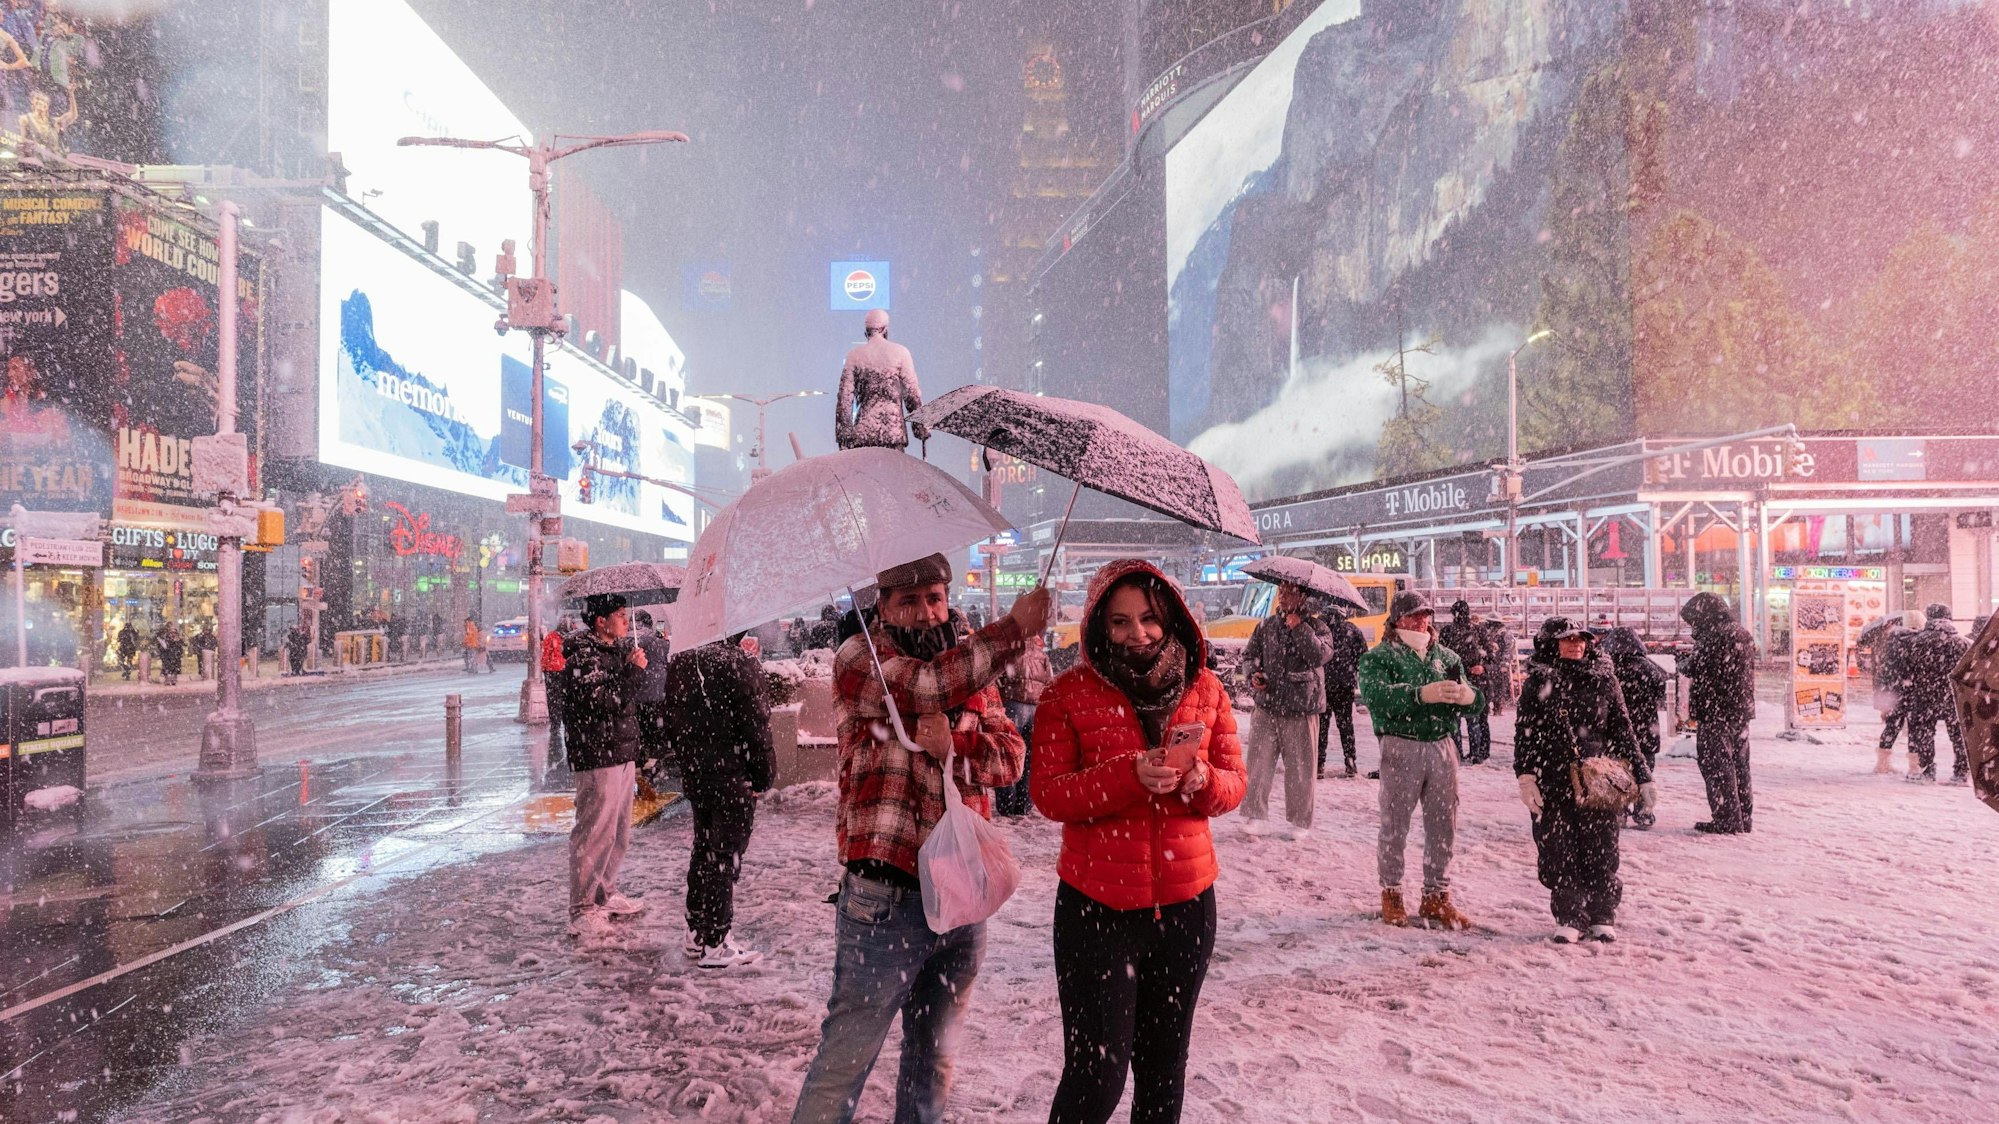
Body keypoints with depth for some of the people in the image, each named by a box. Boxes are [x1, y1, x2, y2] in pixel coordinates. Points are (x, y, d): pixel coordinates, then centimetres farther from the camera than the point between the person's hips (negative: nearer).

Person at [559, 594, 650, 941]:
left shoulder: (617, 649, 15)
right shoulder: (582, 655, -14)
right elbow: (604, 701, -24)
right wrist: (633, 670, -17)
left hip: (622, 753, 10)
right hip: (597, 757, -10)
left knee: (619, 831, 17)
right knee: (594, 831, -7)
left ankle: (605, 893, 30)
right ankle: (581, 910, 0)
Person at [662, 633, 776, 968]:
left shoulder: (679, 663, 5)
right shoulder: (740, 664, -18)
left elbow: (669, 717, 11)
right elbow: (755, 725, -17)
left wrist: (687, 760, 18)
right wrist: (763, 775, -7)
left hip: (695, 776, 7)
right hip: (733, 776, -7)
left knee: (703, 849, 19)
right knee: (726, 856, 1)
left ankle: (695, 934, 27)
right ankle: (715, 944, 6)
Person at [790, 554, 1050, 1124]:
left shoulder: (972, 665, 12)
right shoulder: (858, 659, -6)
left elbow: (1011, 757, 1)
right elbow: (933, 685, -25)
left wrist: (954, 742, -18)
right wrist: (1013, 627, -27)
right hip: (886, 898, -6)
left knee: (934, 1060, 20)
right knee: (846, 1056, 3)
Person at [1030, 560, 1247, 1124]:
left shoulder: (1205, 689, 3)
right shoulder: (1070, 692, -6)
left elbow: (1236, 781, 6)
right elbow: (1047, 792, -12)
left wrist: (1203, 780, -17)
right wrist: (1130, 775, -25)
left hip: (1185, 905, 4)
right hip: (1096, 907, -3)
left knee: (1165, 1067, 18)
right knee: (1098, 1074, -2)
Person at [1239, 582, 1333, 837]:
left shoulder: (1317, 627, 1)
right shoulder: (1266, 626, 11)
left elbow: (1320, 655, -17)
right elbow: (1249, 655, 18)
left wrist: (1299, 628, -16)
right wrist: (1252, 675, -1)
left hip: (1301, 712, -2)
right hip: (1267, 706, 2)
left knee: (1300, 769, 5)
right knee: (1259, 763, -3)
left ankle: (1300, 821, 18)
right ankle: (1254, 814, 8)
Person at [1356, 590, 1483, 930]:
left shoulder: (1445, 656, 15)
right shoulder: (1377, 657, 0)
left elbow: (1474, 696, 8)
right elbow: (1376, 695, -19)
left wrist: (1469, 696, -18)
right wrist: (1422, 694, -32)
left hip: (1441, 746, 4)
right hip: (1401, 746, -4)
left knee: (1443, 825, 9)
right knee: (1395, 824, 2)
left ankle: (1436, 897, 21)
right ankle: (1391, 895, 16)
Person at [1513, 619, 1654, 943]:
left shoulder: (1604, 680, 6)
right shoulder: (1538, 682, 2)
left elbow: (1623, 730, 11)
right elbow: (1524, 732, 0)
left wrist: (1641, 775, 8)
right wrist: (1525, 774, -9)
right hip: (1552, 781, -1)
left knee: (1600, 849, 4)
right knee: (1557, 850, 2)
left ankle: (1602, 916, 21)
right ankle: (1569, 917, 16)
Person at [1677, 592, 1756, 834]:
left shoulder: (1714, 636, -17)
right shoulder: (1743, 634, 13)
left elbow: (1695, 669, -18)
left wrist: (1684, 660, 2)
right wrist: (1693, 657, 14)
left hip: (1716, 712, -9)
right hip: (1742, 710, 9)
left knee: (1716, 764, -2)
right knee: (1739, 764, 16)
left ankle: (1726, 820, -1)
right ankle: (1744, 816, 23)